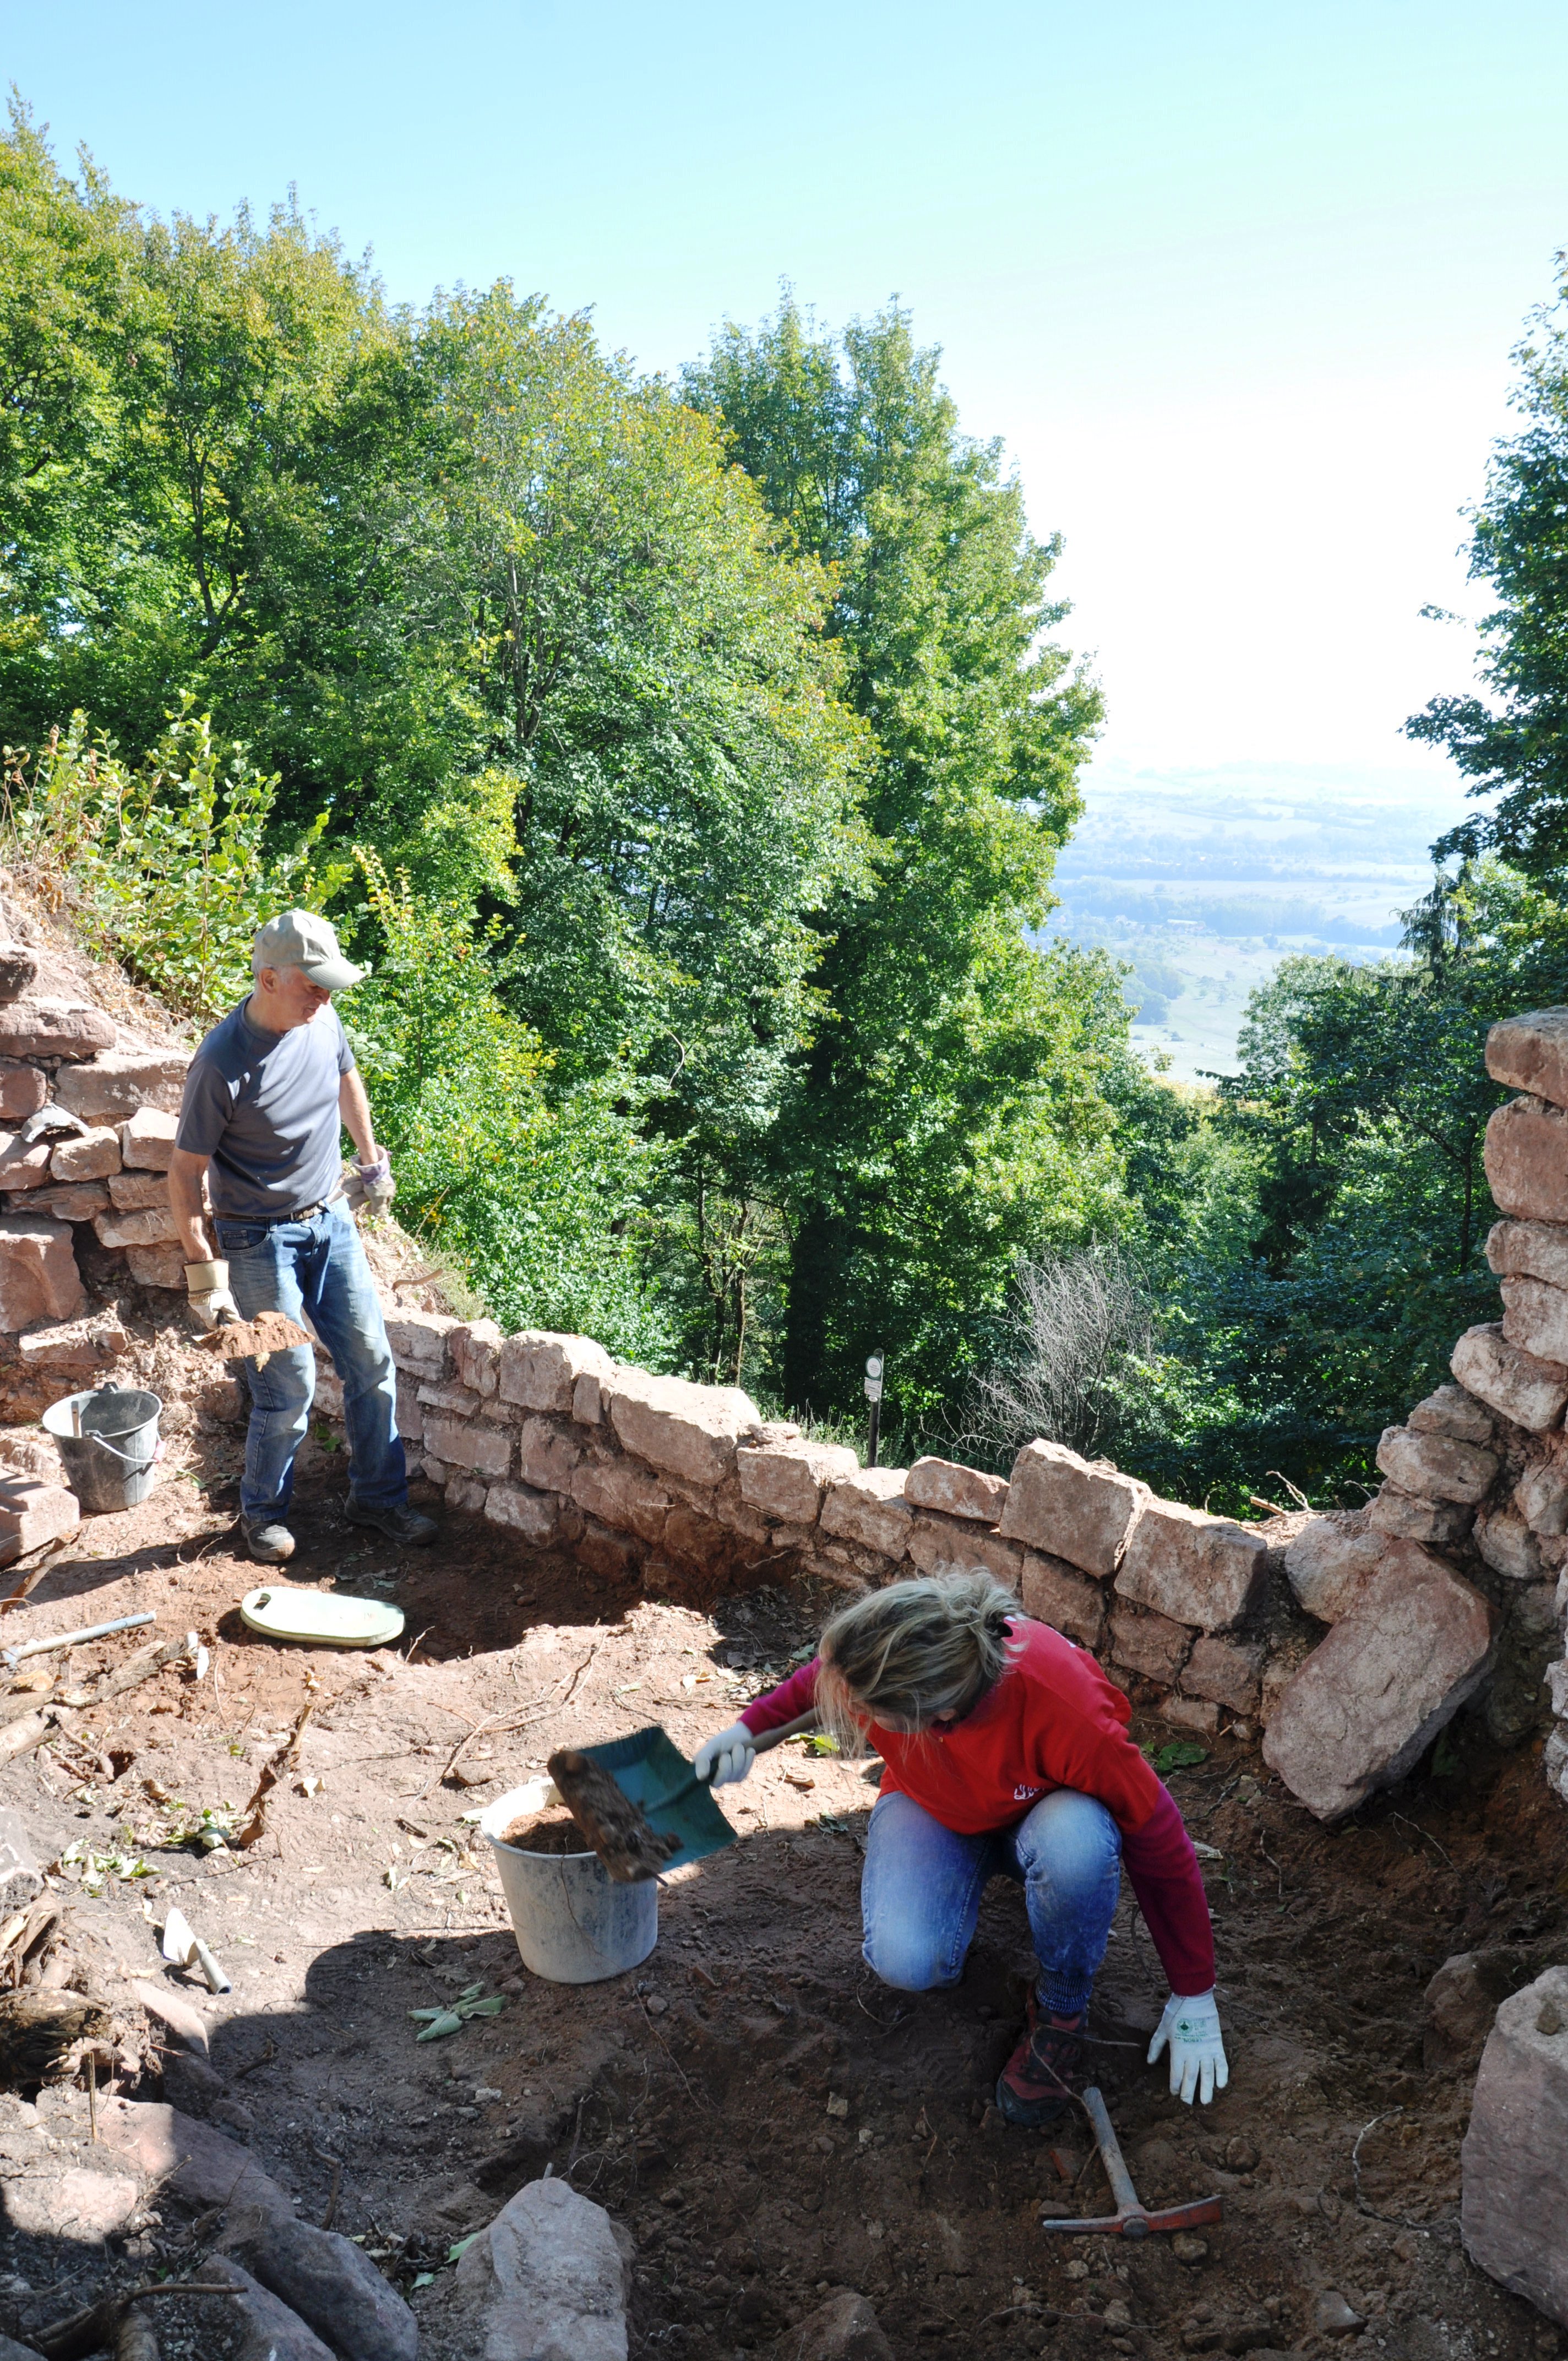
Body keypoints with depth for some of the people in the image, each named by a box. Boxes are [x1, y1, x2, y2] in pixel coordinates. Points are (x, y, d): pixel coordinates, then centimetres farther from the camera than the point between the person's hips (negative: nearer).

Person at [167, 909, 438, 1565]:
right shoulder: (223, 1062, -24)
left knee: (372, 1364, 9)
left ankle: (379, 1497, 27)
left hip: (331, 1220, 6)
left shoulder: (322, 1021, -6)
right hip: (262, 1240, -6)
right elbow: (184, 1174, -18)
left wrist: (372, 1160, 24)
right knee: (289, 1390, 0)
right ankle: (262, 1512, 25)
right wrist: (204, 1273, -19)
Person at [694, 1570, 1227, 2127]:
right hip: (932, 1807, 2)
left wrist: (1194, 2001, -16)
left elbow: (1159, 1844, -25)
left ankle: (1061, 2009, -9)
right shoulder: (873, 1658, -33)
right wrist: (749, 1728, -12)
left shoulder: (1068, 1713, -42)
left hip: (1041, 1815, -2)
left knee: (1076, 1843, -39)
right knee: (905, 1961, -28)